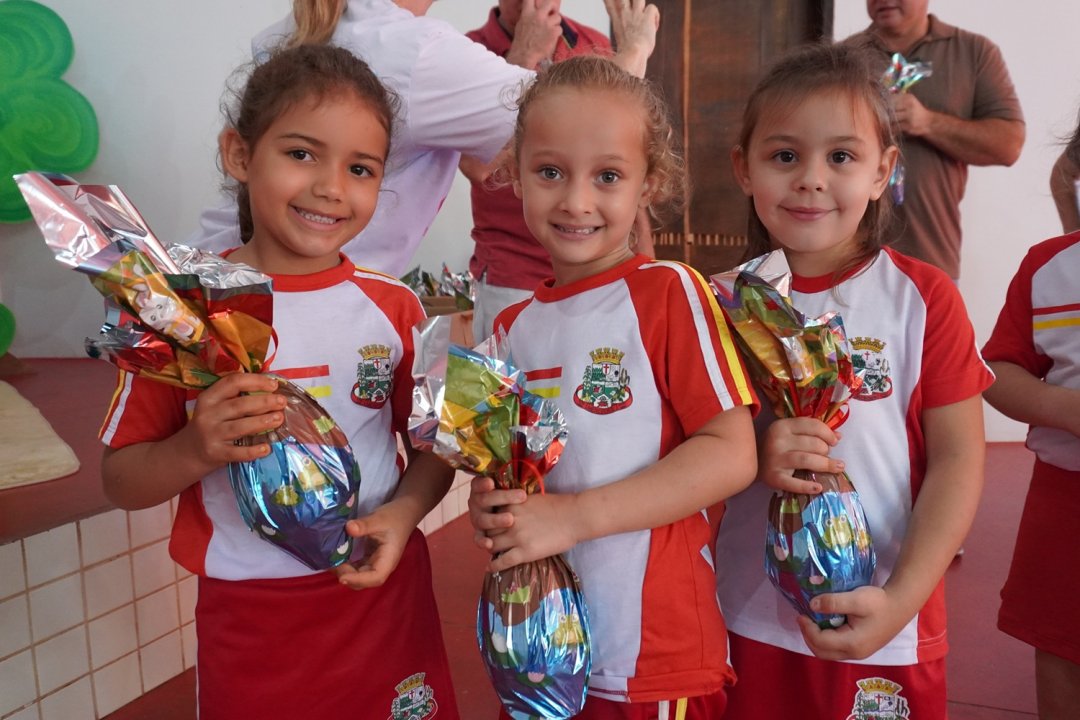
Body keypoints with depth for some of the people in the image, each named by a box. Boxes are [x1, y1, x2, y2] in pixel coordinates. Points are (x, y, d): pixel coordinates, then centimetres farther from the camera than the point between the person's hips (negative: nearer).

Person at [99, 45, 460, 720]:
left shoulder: (393, 307, -3)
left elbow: (434, 443, 5)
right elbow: (122, 480, -3)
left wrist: (405, 510, -15)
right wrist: (195, 450, -23)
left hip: (385, 593, 2)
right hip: (247, 618, -1)